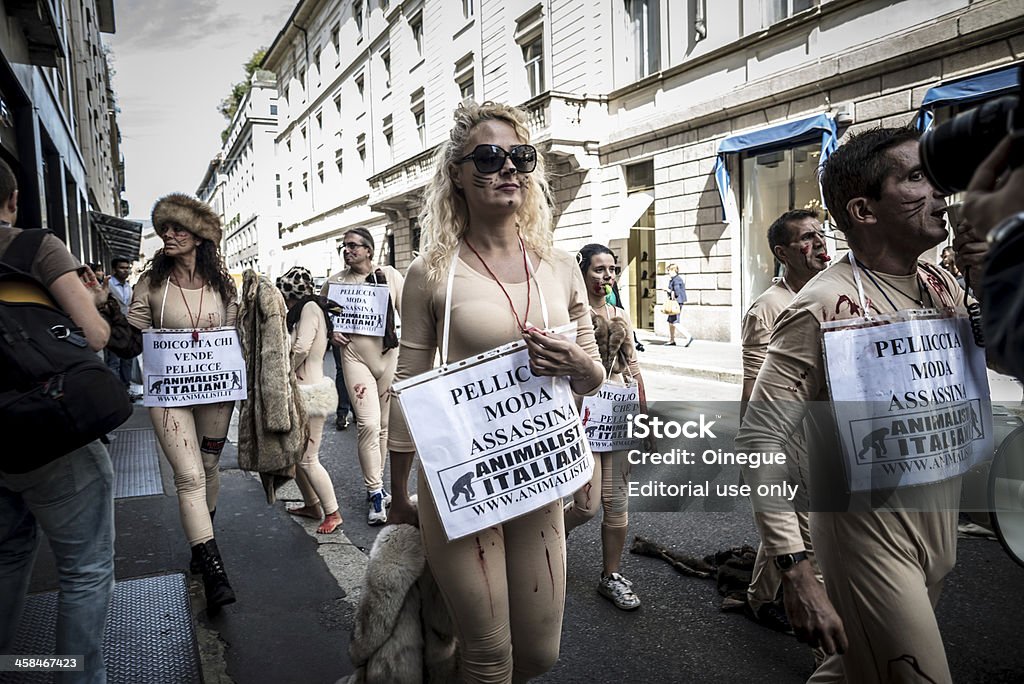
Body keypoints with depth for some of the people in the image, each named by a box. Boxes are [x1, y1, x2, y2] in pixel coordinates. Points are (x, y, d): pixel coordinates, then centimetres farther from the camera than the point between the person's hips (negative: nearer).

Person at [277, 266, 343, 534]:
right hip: (300, 391, 10)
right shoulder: (302, 311, 15)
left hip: (309, 392, -10)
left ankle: (332, 514, 8)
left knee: (307, 459, -3)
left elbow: (301, 347, -25)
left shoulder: (309, 308, -14)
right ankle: (312, 504, 31)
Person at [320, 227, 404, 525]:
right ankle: (376, 493, -3)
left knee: (384, 424, 10)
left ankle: (375, 484, 27)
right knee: (368, 423, -13)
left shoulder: (390, 275, 2)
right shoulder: (335, 281, 4)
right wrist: (331, 332, -1)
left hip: (388, 353, 2)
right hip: (355, 355, -1)